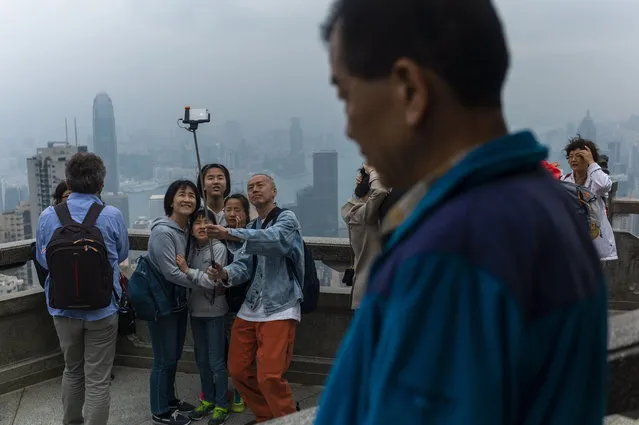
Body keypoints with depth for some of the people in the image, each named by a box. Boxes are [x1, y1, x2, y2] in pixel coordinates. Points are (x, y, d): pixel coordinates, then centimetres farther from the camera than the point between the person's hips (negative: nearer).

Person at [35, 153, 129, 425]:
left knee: (72, 371, 23)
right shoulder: (112, 216, -15)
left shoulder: (48, 216, -9)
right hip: (101, 308, -3)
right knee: (97, 380, 5)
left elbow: (42, 259, 6)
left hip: (63, 308, 3)